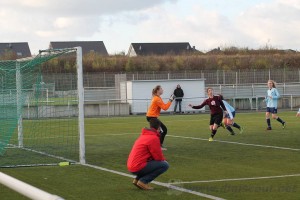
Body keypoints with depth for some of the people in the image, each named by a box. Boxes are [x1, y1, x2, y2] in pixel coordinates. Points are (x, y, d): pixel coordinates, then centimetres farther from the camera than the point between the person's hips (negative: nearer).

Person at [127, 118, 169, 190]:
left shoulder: (143, 135, 17)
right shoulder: (154, 138, -12)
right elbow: (158, 157, -10)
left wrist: (163, 159, 15)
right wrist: (164, 160, 12)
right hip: (138, 167, -9)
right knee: (165, 165, -6)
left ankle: (137, 179, 14)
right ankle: (143, 181, -9)